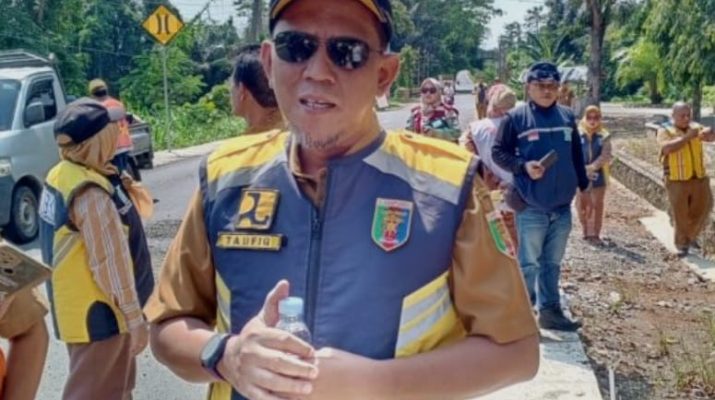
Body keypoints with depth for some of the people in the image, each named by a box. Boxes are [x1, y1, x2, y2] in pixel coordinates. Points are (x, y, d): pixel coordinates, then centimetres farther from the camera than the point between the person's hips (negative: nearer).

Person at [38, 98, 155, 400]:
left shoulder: (62, 176, 4)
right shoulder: (90, 193, -27)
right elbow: (110, 261, -23)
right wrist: (134, 317, -18)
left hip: (80, 307, 9)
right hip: (96, 315, -9)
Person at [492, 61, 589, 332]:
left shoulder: (567, 117, 8)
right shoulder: (516, 118, -7)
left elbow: (577, 156, 15)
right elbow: (498, 152, -5)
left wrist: (584, 186, 13)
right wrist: (523, 166, -19)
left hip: (562, 208, 5)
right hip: (531, 208, -4)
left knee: (552, 263, 15)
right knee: (529, 263, 4)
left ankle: (550, 311, 26)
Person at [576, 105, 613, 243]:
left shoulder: (604, 136, -1)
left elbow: (607, 155, -9)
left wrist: (593, 167, -21)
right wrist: (583, 169, -19)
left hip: (598, 176, 0)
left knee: (597, 205, 4)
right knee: (582, 206, 7)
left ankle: (596, 234, 12)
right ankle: (586, 232, 25)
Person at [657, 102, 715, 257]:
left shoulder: (695, 127, 8)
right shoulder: (665, 130, -5)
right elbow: (667, 148, -23)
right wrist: (688, 137, -27)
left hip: (699, 177, 4)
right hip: (677, 180, -4)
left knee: (703, 208, 7)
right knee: (680, 214, 3)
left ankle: (691, 235, 30)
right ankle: (682, 244, 18)